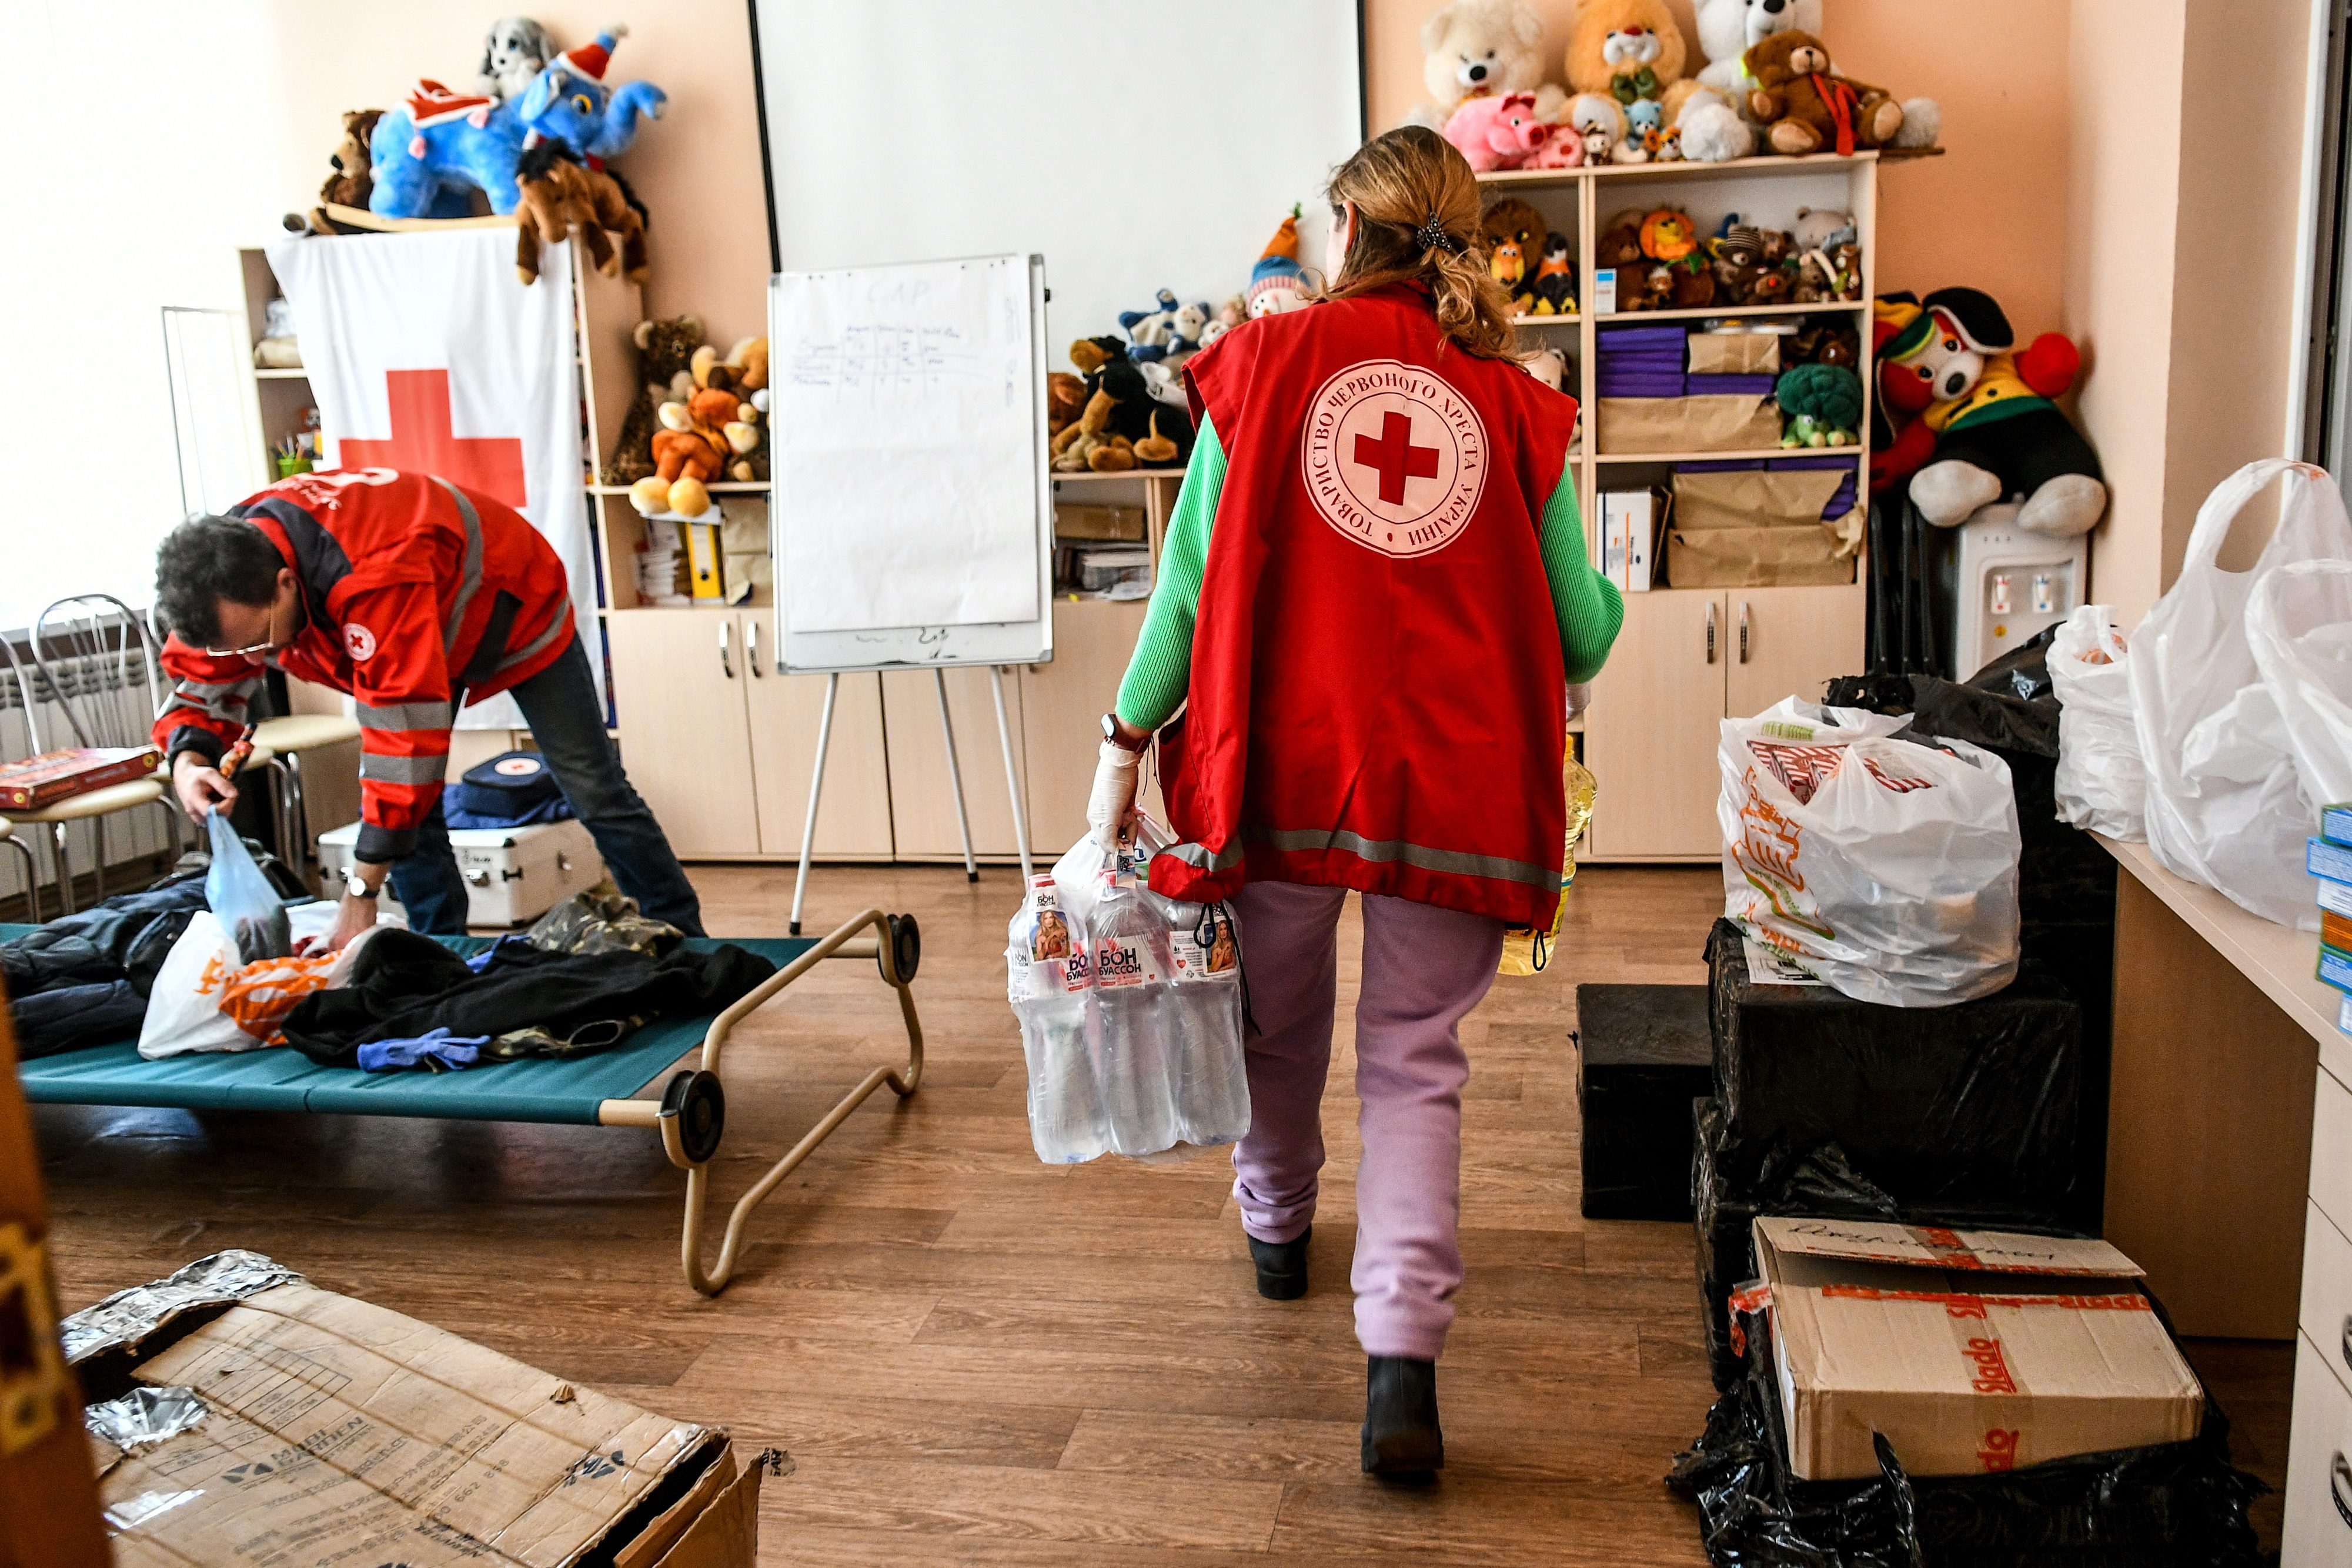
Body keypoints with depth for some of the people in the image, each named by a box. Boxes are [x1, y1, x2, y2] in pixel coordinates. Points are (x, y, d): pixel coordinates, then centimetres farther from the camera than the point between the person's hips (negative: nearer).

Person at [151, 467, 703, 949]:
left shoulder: (374, 575, -48)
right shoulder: (225, 574, -24)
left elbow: (406, 730, -46)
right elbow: (202, 679, -9)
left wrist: (361, 892, -41)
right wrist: (188, 758, -34)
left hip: (517, 613, -6)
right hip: (415, 639, 7)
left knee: (594, 791, -2)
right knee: (407, 809, -5)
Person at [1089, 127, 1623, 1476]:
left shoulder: (1263, 361, 2)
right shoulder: (1515, 403, 4)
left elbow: (1194, 579, -1)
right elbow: (1579, 628, 6)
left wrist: (1124, 743, 7)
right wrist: (1567, 679, 30)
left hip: (1282, 758, 0)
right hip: (1453, 775, 0)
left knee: (1275, 1019, 21)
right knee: (1418, 1061, 7)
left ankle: (1279, 1230, 45)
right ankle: (1402, 1364, -2)